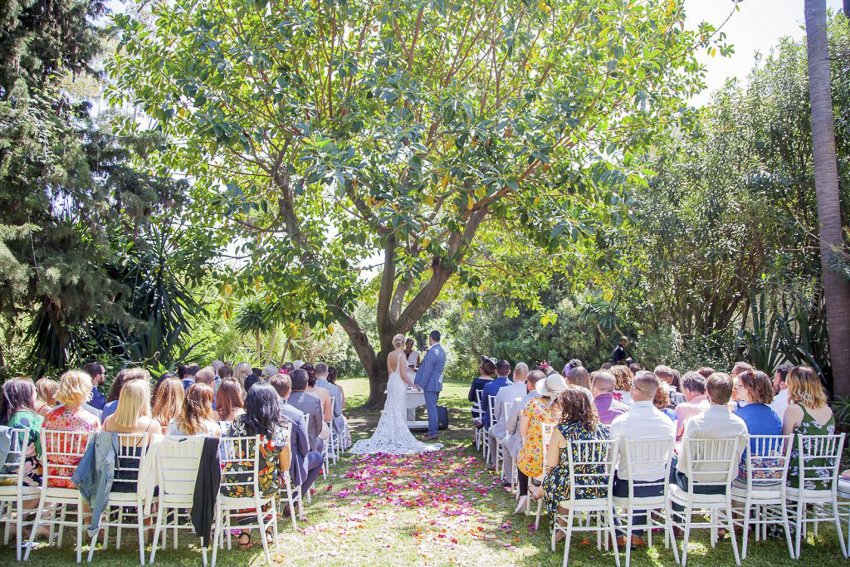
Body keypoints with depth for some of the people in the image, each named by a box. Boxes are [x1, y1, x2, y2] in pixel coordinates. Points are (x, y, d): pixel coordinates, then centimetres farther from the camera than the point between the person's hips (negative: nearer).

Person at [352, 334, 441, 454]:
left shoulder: (390, 355, 4)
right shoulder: (402, 355, -16)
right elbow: (403, 375, -18)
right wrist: (414, 385, -8)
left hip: (391, 383, 7)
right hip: (400, 384, -7)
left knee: (390, 409, 13)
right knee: (399, 411, 1)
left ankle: (388, 435, 18)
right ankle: (399, 436, 7)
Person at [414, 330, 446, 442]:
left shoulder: (431, 353, -19)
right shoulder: (442, 351, 11)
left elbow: (427, 371, -20)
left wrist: (421, 385, -13)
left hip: (430, 384, -10)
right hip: (438, 383, 10)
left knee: (431, 408, -4)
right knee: (433, 407, 17)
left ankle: (432, 433, 1)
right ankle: (434, 430, 24)